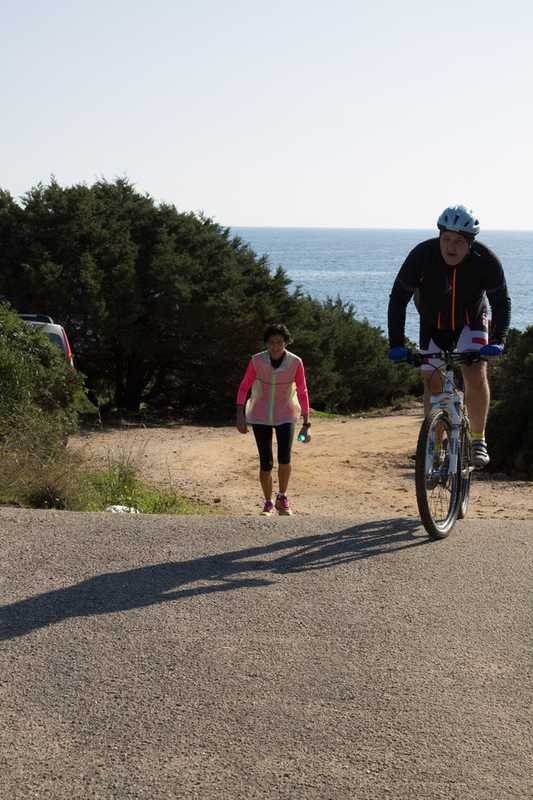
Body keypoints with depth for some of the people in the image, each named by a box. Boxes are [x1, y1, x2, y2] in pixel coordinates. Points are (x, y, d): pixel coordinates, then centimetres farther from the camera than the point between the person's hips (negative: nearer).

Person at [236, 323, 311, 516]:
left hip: (285, 416, 0)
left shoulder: (296, 363, -16)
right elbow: (244, 387, -3)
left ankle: (282, 498, 6)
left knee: (284, 457, -19)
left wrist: (306, 425, -9)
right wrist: (240, 416, -11)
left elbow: (302, 394, -7)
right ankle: (269, 504, 20)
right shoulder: (257, 361, -16)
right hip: (260, 416, 0)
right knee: (266, 464, -3)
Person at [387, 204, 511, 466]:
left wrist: (497, 341, -38)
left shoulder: (486, 260, -28)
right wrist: (396, 344, -34)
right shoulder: (422, 255, -29)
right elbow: (398, 299, -25)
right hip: (433, 324, 1)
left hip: (471, 322, -1)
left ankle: (478, 439, -5)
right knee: (433, 382, -4)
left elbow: (502, 303, -22)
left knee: (475, 374, -20)